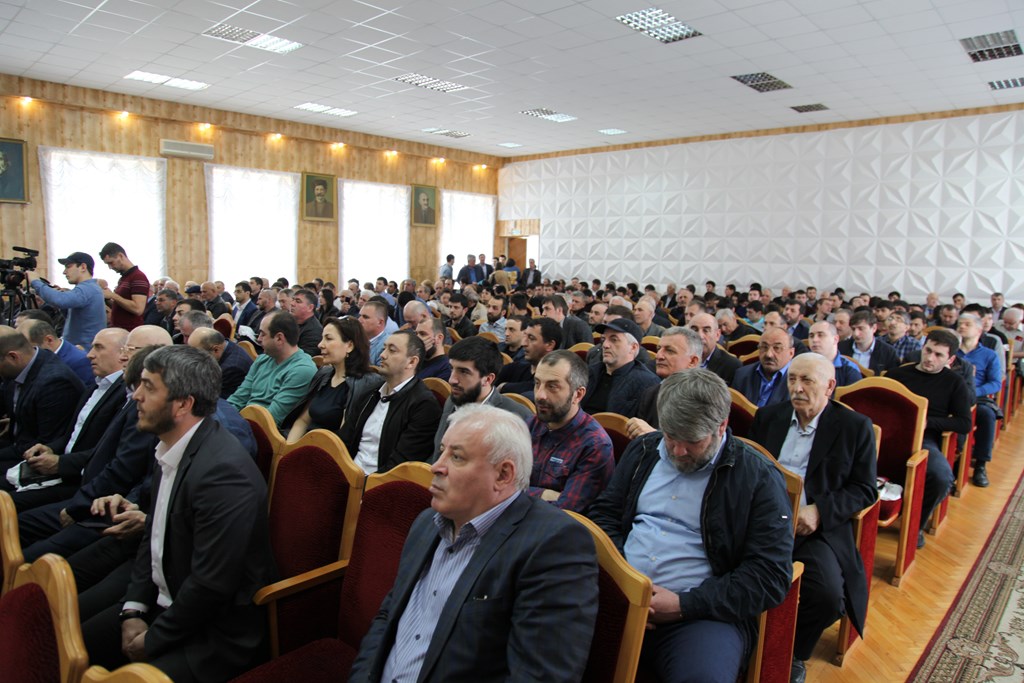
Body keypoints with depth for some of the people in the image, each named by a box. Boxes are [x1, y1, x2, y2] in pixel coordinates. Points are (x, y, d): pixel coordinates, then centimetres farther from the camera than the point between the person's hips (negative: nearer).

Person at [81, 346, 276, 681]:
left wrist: (153, 640, -11)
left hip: (218, 632, -8)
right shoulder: (170, 450, 2)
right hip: (164, 603, 8)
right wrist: (133, 609, 3)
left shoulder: (224, 471, -29)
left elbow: (212, 585, -25)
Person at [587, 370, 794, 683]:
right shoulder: (643, 451, 13)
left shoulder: (759, 478, 0)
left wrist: (685, 605, -13)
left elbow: (771, 575, -5)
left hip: (704, 614, -2)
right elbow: (604, 515, 16)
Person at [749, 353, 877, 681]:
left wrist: (820, 511, -13)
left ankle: (792, 655, 6)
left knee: (828, 596, -27)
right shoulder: (768, 416, 16)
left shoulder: (855, 426, 5)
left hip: (816, 528, -2)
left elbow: (864, 489, 3)